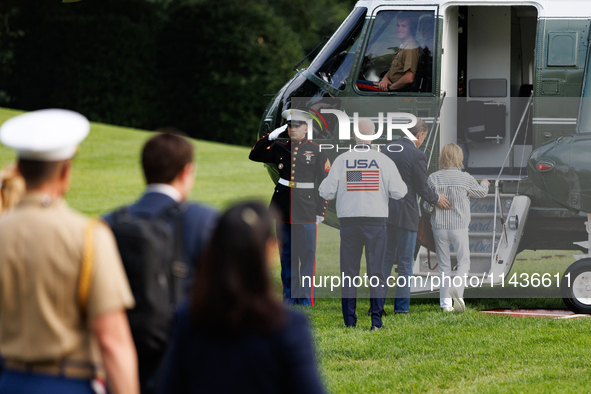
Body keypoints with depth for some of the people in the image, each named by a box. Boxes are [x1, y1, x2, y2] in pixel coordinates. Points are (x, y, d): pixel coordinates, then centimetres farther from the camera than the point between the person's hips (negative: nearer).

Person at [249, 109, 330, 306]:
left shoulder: (317, 151, 1)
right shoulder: (280, 149, 9)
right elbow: (254, 155, 10)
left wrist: (321, 212, -2)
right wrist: (270, 137, -2)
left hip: (305, 211, -3)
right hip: (283, 208, 3)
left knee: (307, 255, -4)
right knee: (286, 255, 8)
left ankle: (305, 298, 1)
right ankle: (289, 296, 15)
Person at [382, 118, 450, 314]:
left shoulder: (387, 149, 5)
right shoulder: (417, 155, -13)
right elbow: (423, 189, -9)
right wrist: (437, 199, 10)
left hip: (385, 212, 5)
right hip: (405, 215, -5)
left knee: (385, 259, 13)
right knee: (405, 263, 3)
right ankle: (401, 307, 3)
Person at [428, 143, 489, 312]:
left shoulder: (433, 178, -4)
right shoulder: (465, 178, -5)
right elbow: (481, 192, 13)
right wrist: (485, 184, 36)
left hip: (439, 227, 2)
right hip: (459, 227, -2)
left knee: (444, 265, 9)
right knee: (464, 261, 8)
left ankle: (445, 303, 7)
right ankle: (458, 287, -21)